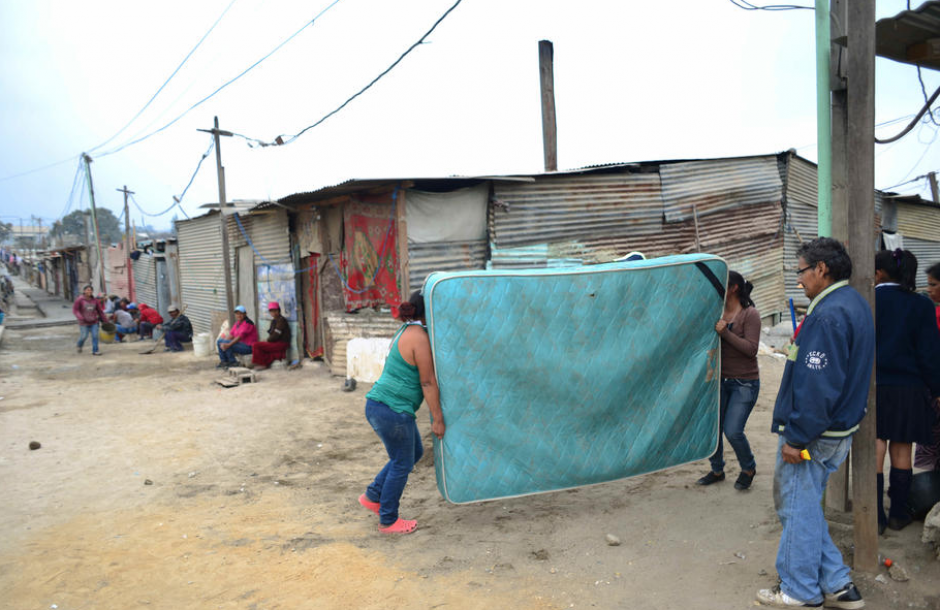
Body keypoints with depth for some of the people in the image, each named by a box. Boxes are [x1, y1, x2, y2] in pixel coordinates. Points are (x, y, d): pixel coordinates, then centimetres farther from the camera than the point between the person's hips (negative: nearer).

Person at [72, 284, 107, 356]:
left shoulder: (95, 300, 1)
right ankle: (80, 346, 35)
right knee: (84, 336, 2)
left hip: (94, 322, 3)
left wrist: (105, 320, 9)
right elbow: (75, 310, -10)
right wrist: (80, 318, -26)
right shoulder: (80, 300, -8)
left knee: (95, 336, -5)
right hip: (84, 323, -3)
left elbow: (100, 311, 8)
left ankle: (95, 351, 2)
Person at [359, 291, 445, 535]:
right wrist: (438, 419, -12)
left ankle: (373, 496, 28)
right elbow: (428, 382, -17)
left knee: (415, 452, 22)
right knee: (402, 465, 7)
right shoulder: (420, 338, -18)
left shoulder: (406, 331, 13)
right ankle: (388, 521, 23)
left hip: (378, 405, 10)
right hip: (393, 410, -10)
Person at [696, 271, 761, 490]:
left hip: (744, 383, -5)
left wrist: (725, 332, -25)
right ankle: (717, 470, 28)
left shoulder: (750, 314, -10)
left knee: (733, 431, -10)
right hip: (720, 379, 6)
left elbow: (751, 349, -19)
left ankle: (748, 469, 20)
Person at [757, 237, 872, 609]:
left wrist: (796, 437, -21)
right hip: (838, 430, 10)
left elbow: (817, 386, -27)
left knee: (798, 508, 3)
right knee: (806, 507, 19)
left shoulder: (827, 316, -22)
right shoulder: (856, 305, 12)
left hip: (813, 435, -10)